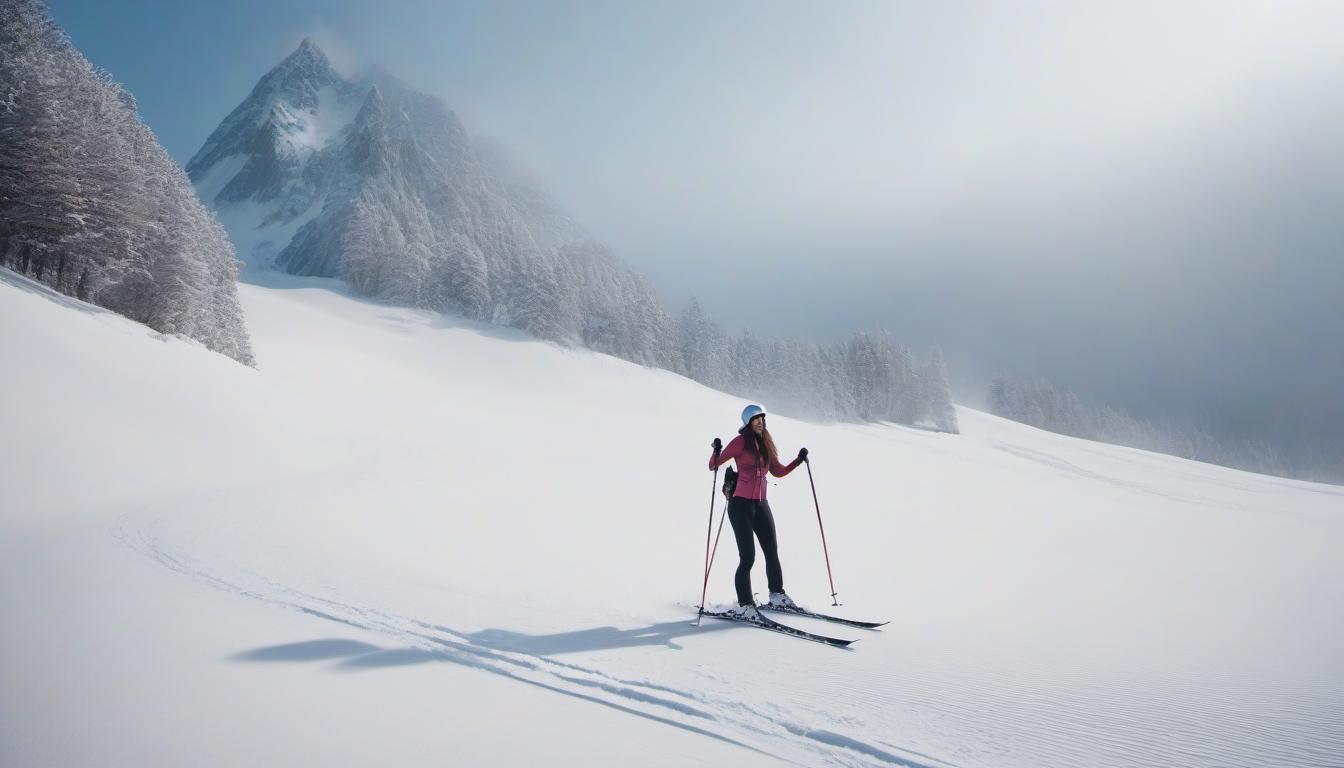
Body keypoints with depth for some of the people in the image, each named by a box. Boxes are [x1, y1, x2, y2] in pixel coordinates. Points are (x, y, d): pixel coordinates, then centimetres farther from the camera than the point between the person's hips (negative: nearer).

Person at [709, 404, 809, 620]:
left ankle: (777, 595, 33)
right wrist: (717, 451, -27)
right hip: (741, 505, -7)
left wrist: (799, 460, 10)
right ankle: (744, 606, 3)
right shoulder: (741, 442, -6)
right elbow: (713, 465, -8)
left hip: (761, 505, 7)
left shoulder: (766, 443, 13)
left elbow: (778, 471, 20)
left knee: (772, 552, 16)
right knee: (747, 557, -7)